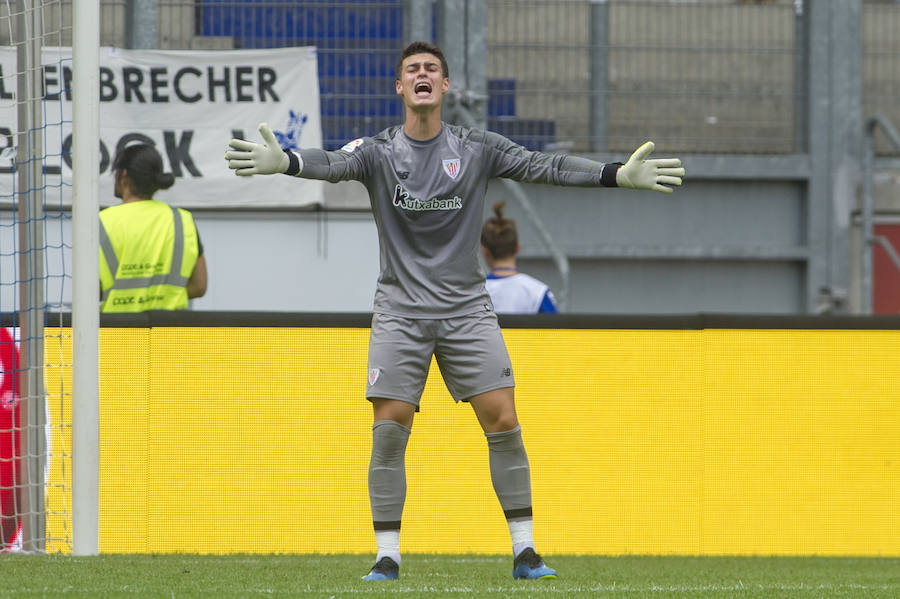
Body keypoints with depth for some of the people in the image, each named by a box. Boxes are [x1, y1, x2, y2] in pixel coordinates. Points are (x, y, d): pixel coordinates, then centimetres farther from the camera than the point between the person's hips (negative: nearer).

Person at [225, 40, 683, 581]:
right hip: (400, 310, -1)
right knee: (390, 429, -8)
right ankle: (387, 557, 0)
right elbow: (333, 165, -20)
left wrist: (619, 175, -16)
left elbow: (541, 167, -5)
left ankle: (525, 552, 2)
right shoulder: (379, 152, -2)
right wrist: (282, 162, -42)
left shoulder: (476, 148, 2)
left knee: (502, 420, -7)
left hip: (467, 308, 1)